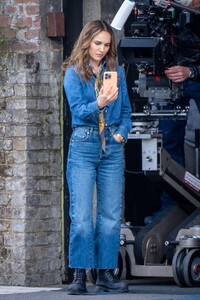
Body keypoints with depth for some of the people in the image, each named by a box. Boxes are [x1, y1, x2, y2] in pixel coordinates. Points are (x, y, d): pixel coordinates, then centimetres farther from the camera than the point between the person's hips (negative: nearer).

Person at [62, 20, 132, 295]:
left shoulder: (117, 72, 11)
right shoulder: (74, 73, 1)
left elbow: (126, 111, 15)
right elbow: (78, 110, -10)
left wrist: (122, 133, -3)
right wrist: (99, 104, -28)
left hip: (112, 148, 4)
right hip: (83, 147, -3)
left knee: (111, 215, 3)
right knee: (81, 215, -8)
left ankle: (106, 274, 9)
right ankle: (79, 275, -5)